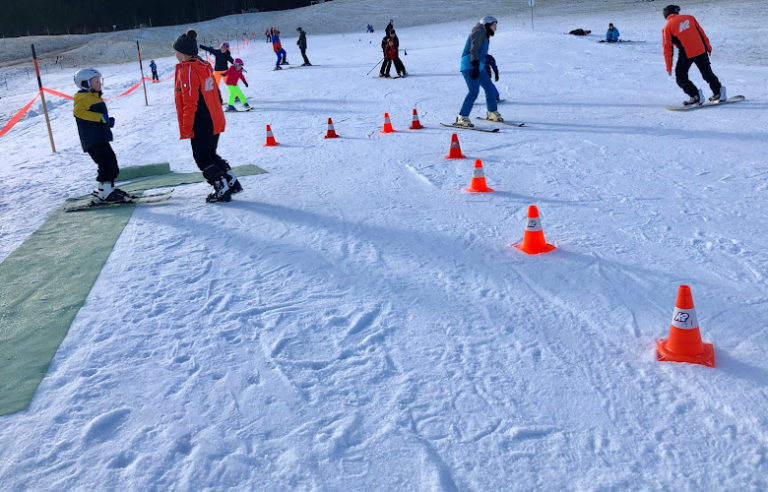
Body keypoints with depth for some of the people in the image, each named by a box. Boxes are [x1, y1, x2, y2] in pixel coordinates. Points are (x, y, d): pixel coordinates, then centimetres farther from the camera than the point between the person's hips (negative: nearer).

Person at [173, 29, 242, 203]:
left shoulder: (187, 70, -16)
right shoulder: (205, 66, 10)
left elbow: (190, 102, -19)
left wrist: (186, 127, -14)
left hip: (201, 125, -9)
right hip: (215, 121, 9)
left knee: (202, 158, 3)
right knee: (210, 154, 20)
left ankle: (222, 190, 4)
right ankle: (232, 182, 19)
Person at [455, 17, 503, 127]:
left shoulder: (485, 35, 25)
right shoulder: (479, 31, -5)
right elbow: (473, 49, -16)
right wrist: (475, 65, -25)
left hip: (477, 66, 10)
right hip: (469, 65, -10)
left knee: (490, 88, 12)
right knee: (474, 91, -21)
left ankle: (492, 113, 27)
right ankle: (462, 118, -21)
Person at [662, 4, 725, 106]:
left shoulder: (667, 28, 1)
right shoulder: (689, 17, 11)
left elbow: (667, 49, 0)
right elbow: (701, 32, 14)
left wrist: (669, 67, 4)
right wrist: (708, 47, 24)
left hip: (686, 54, -4)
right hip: (701, 50, 4)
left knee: (681, 78, 9)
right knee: (707, 73, 21)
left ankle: (696, 96, -4)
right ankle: (718, 92, 25)